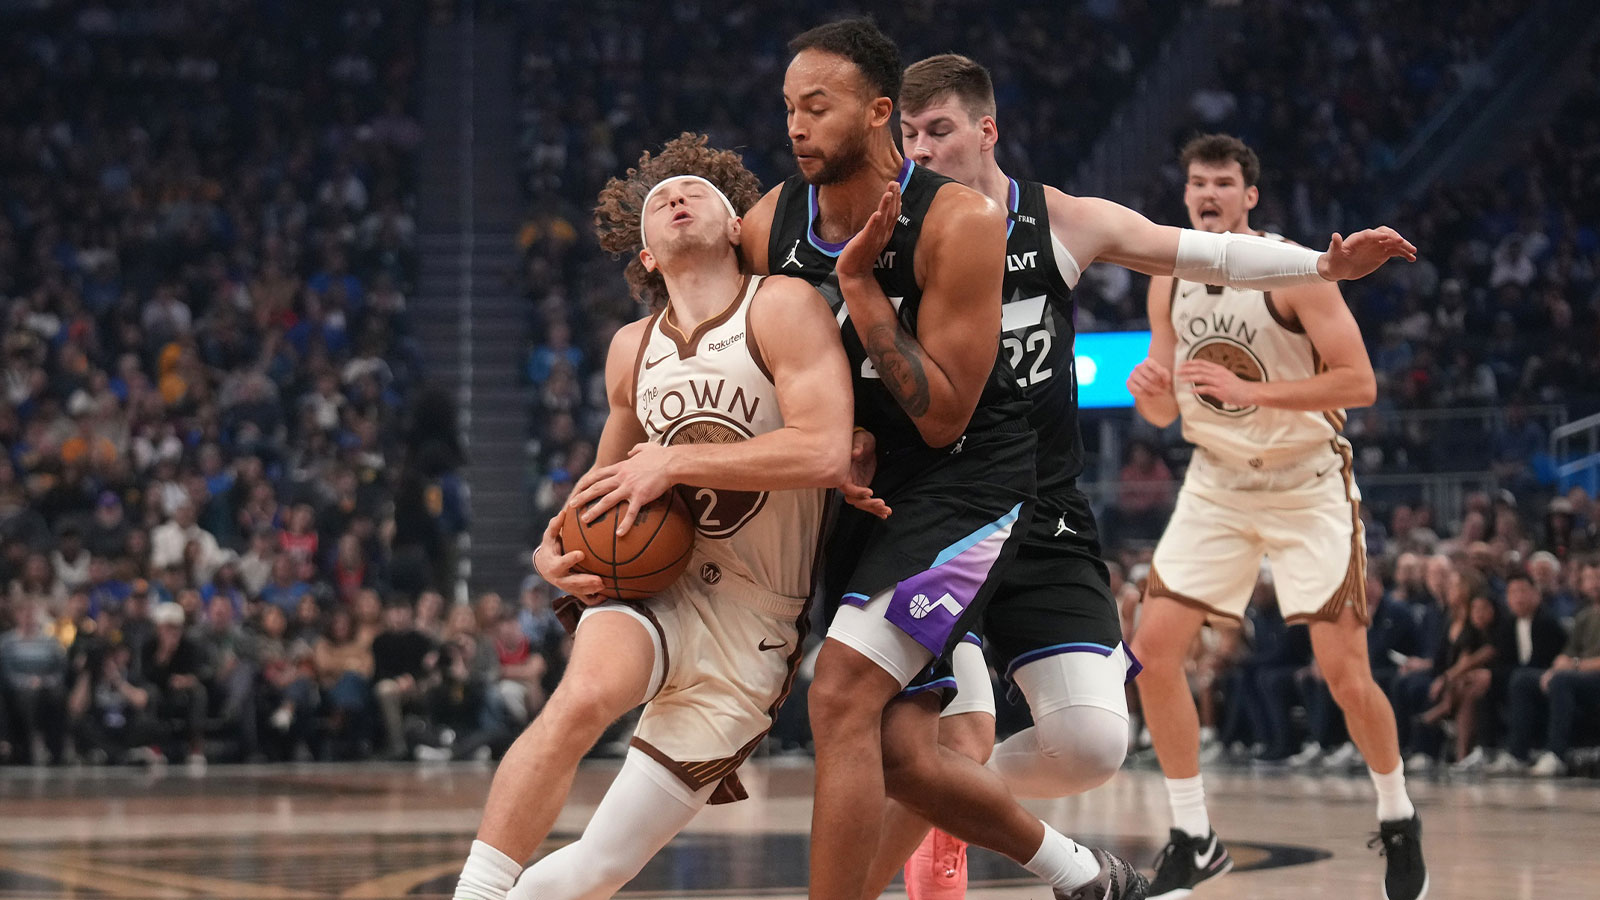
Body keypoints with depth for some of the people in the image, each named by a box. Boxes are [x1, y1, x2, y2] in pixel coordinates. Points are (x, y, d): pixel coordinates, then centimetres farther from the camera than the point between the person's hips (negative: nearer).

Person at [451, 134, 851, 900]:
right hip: (655, 586, 2)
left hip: (755, 622, -2)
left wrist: (674, 462, -19)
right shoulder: (632, 351, 9)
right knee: (584, 694, -34)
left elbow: (824, 453, -24)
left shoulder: (782, 308, -9)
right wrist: (557, 546, 4)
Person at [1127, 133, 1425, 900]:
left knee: (1345, 672, -7)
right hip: (1216, 484, 5)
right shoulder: (1170, 284, 0)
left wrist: (1250, 391, -29)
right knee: (1152, 651, -7)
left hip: (1308, 486, -5)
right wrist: (1150, 389, -17)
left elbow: (1359, 383, -22)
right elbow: (1166, 414, 7)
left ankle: (1398, 820, 19)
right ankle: (1193, 838, 4)